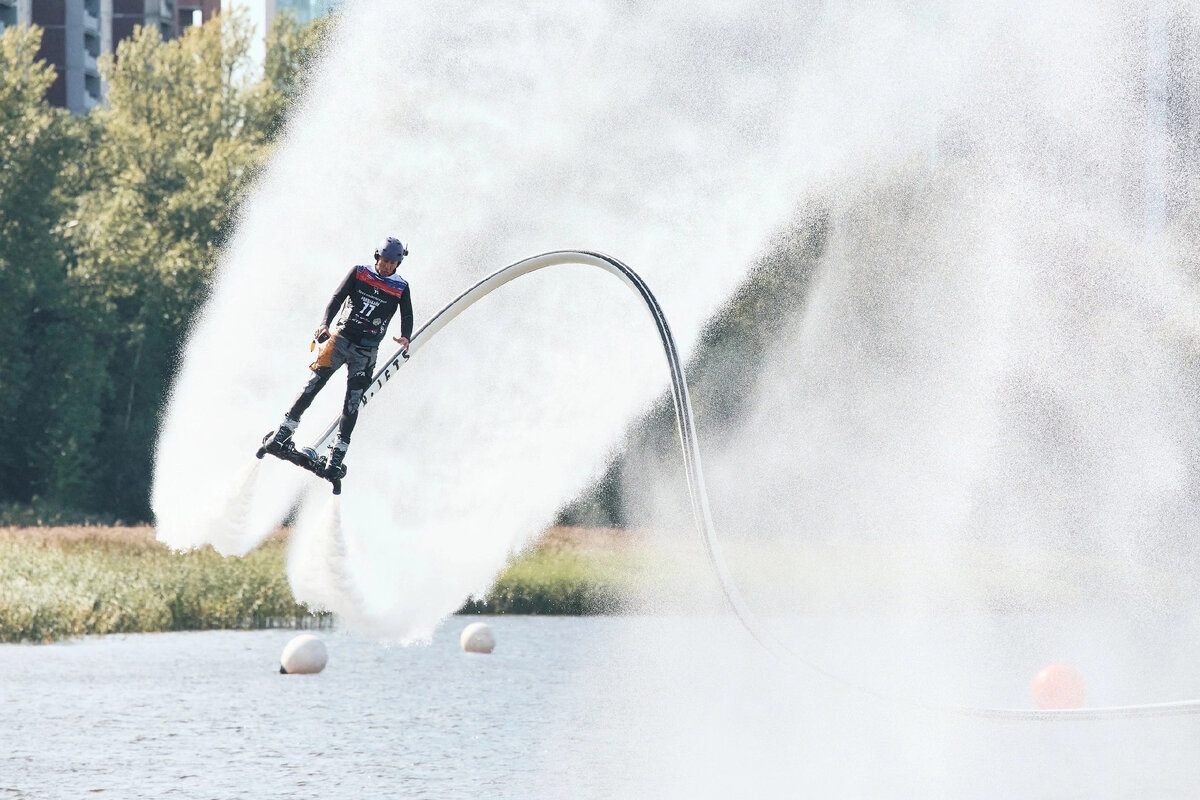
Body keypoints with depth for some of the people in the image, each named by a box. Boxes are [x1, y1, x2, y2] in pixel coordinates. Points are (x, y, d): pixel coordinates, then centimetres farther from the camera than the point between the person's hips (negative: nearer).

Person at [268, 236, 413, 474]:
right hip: (340, 339, 0)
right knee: (313, 385, -10)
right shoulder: (359, 274, 3)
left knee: (352, 404, -4)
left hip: (367, 352, 0)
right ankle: (283, 433, -7)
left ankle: (337, 455, -3)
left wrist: (405, 338, -25)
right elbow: (337, 299, -6)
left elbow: (407, 318, -2)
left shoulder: (401, 289, 4)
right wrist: (325, 324, -23)